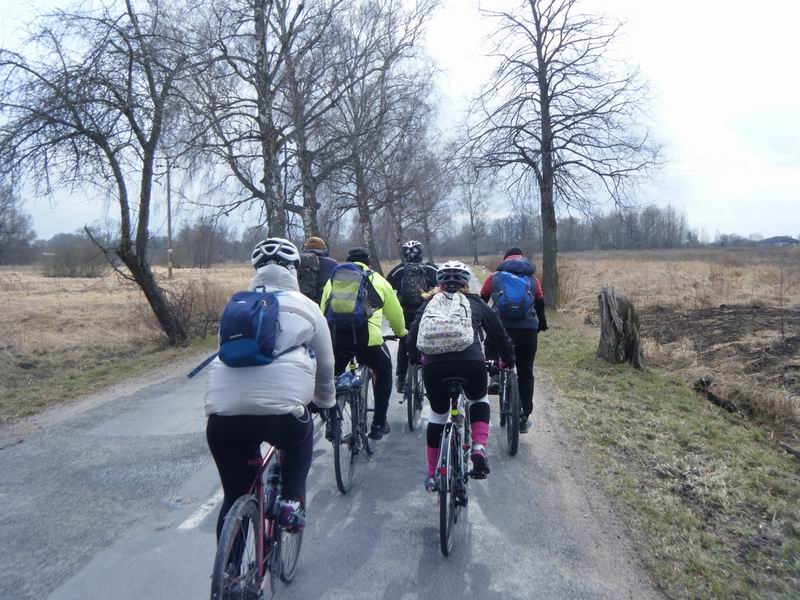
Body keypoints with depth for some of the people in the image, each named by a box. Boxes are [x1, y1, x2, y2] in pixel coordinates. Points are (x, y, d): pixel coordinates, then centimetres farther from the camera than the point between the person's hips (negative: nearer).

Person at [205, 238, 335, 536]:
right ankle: (291, 502, 18)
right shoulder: (306, 307, 14)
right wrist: (326, 402, 42)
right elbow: (325, 366, 23)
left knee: (235, 497, 21)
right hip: (279, 412, -2)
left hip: (222, 413, 3)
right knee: (302, 435, 32)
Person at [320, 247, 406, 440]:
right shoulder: (378, 280, 21)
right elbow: (395, 312, 29)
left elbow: (323, 311, 26)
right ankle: (378, 425, 23)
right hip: (366, 337, -2)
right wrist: (401, 332, 49)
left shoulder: (333, 279, 26)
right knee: (384, 372, 25)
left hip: (334, 337, 2)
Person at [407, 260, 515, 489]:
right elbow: (499, 334, 27)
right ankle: (479, 449, 9)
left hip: (433, 366, 1)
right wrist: (508, 361, 43)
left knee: (437, 413, 25)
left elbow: (412, 337, 24)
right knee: (479, 400, 30)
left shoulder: (429, 303, 25)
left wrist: (416, 358, 44)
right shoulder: (475, 303, 23)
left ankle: (432, 475, 29)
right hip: (471, 362, -1)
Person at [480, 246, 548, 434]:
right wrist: (542, 324, 36)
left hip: (500, 328, -1)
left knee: (491, 348, 30)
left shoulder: (494, 277, 9)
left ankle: (495, 376, 2)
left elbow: (481, 302, 15)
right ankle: (524, 418, 16)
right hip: (528, 331, 1)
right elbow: (540, 305, 19)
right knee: (525, 373, 13)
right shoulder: (533, 279, 13)